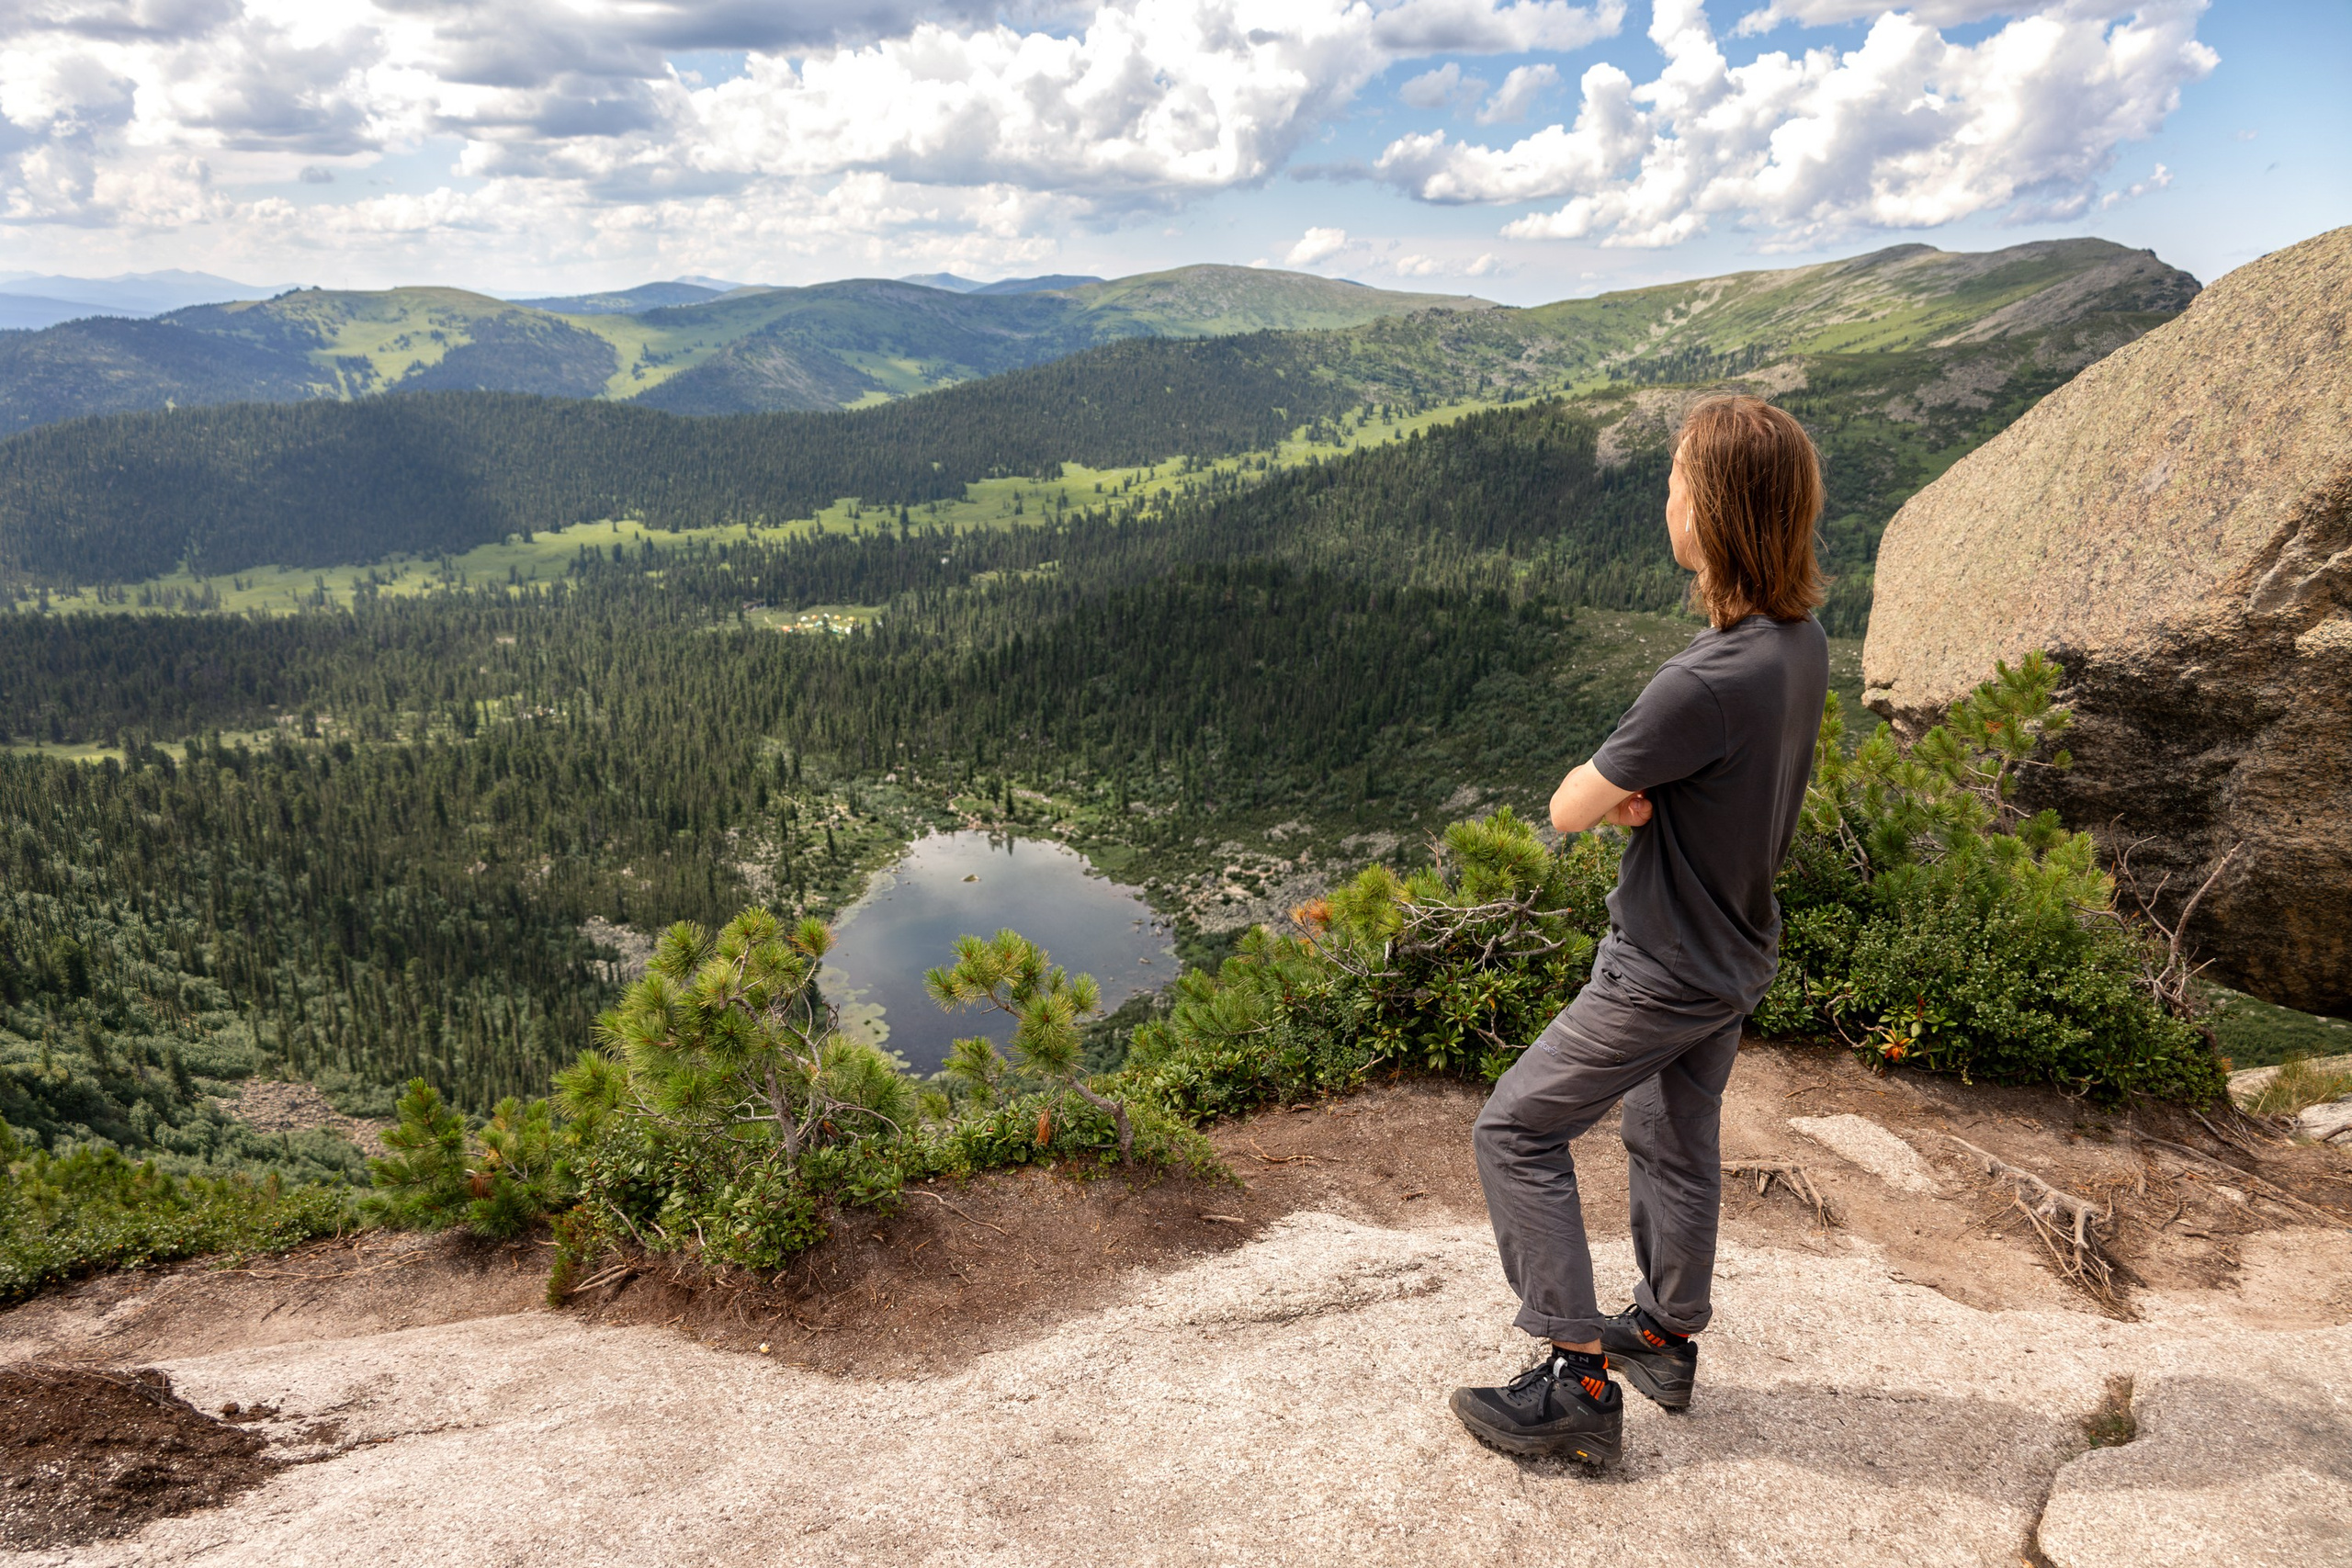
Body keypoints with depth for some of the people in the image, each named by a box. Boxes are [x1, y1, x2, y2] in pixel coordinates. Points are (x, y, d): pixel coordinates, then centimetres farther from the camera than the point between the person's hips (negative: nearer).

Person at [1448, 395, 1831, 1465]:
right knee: (1674, 1138, 25)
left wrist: (1607, 787, -4)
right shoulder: (1803, 643, -6)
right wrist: (1633, 794, -15)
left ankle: (1576, 1380, 10)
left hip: (1665, 975, -9)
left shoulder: (1705, 683, -34)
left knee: (1516, 1132, 4)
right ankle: (1667, 1336, 44)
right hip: (1733, 953, 9)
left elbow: (1567, 810, -24)